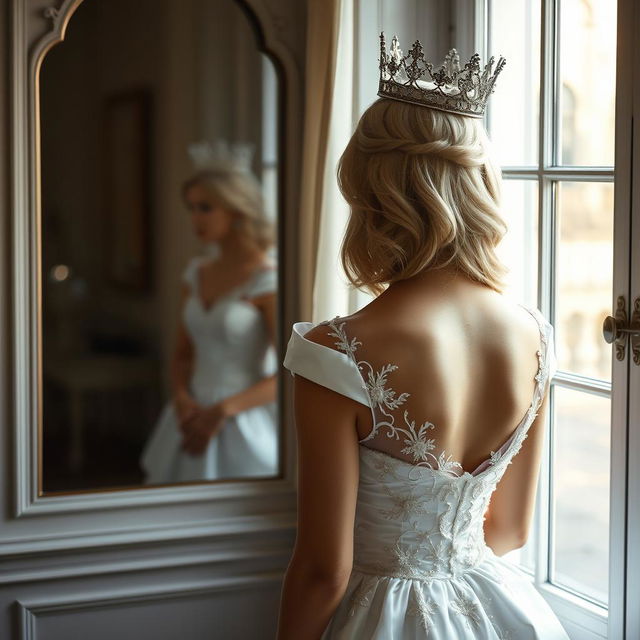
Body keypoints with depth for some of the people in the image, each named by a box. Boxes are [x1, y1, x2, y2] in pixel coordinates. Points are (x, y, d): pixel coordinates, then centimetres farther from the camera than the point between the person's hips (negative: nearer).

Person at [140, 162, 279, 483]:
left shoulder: (267, 280, -11)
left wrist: (222, 411, -18)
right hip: (193, 417, 6)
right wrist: (182, 397, -5)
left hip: (242, 424, -6)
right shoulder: (196, 273, 9)